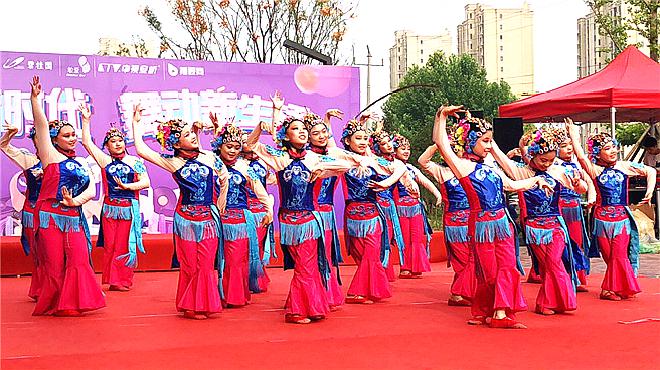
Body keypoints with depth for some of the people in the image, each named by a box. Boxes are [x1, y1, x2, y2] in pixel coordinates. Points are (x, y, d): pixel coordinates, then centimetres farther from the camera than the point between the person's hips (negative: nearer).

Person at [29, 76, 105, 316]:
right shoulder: (51, 156, 5)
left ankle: (72, 304, 7)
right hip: (50, 216, -4)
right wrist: (34, 98, -13)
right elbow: (41, 125, -5)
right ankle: (53, 306, 13)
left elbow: (91, 191, 6)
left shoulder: (82, 164, 17)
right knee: (55, 265, -1)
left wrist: (75, 201, -13)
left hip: (74, 218, 4)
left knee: (79, 262, -4)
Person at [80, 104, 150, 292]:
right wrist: (86, 120, -3)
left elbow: (146, 182, -3)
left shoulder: (135, 161, 3)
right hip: (110, 208, 2)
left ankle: (124, 281, 11)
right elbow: (87, 142, 2)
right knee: (110, 246, 4)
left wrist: (126, 186, -14)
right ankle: (113, 280, 11)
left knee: (125, 246, 3)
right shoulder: (105, 161, 7)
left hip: (129, 209, -2)